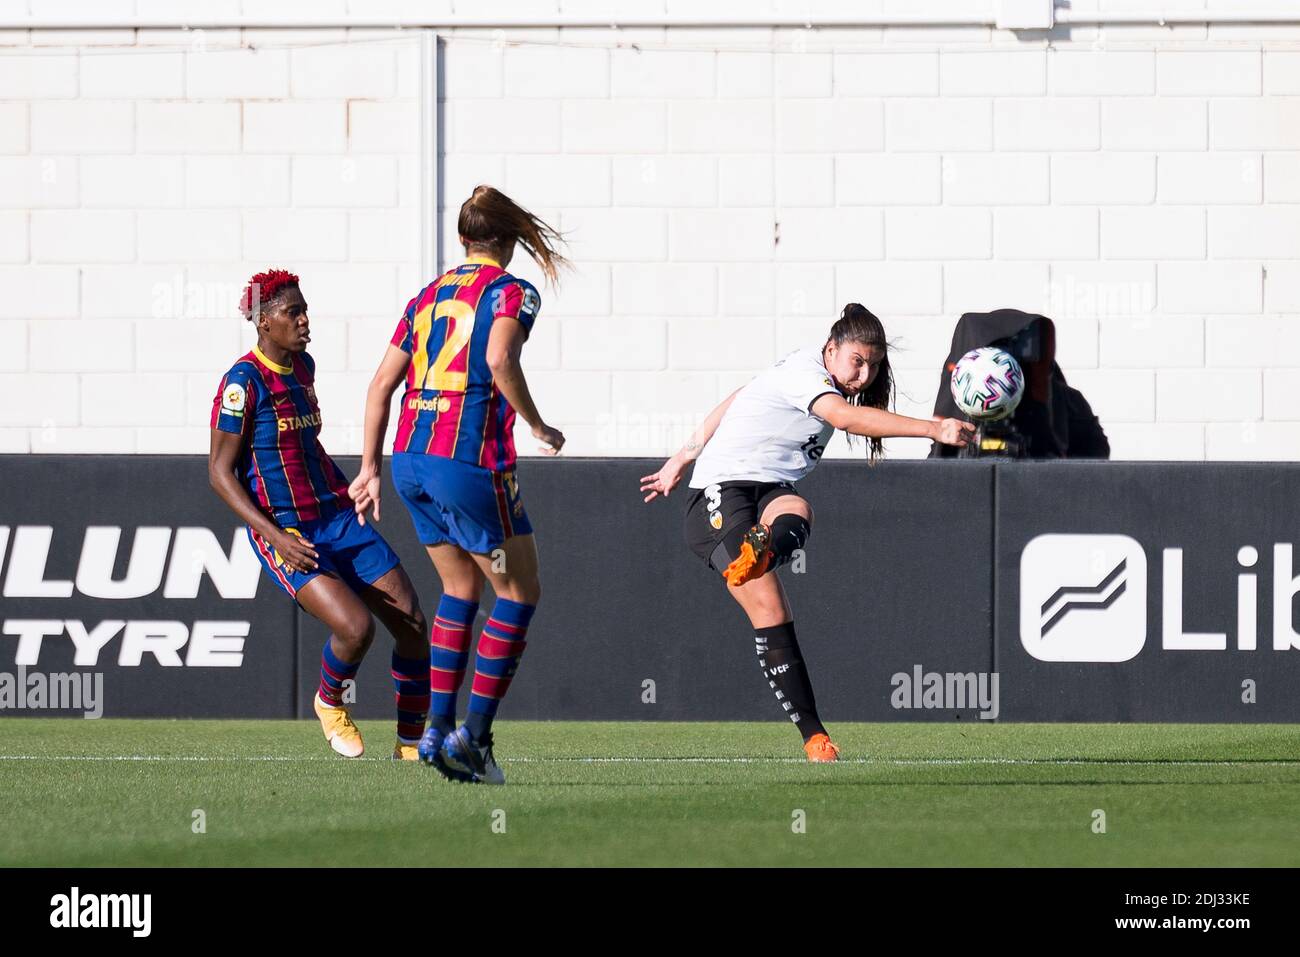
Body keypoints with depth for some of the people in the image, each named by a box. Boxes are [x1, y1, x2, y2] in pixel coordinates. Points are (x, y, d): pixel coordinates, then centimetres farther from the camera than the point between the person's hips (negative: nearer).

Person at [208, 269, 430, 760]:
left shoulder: (303, 366, 12)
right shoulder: (244, 381, -12)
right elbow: (220, 471, -12)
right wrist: (276, 535, -20)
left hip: (336, 516, 7)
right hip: (284, 531, -7)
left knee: (413, 622, -3)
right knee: (356, 626, -25)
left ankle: (412, 743, 11)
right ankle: (329, 702, 7)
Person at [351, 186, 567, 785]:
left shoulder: (431, 293, 17)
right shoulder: (511, 292, -2)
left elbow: (381, 385, 15)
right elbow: (498, 359, -23)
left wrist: (370, 468, 20)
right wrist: (537, 427, -11)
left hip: (409, 462, 7)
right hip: (469, 461, -7)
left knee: (460, 590, 21)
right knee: (519, 594, 6)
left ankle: (438, 728, 14)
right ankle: (474, 736, 0)